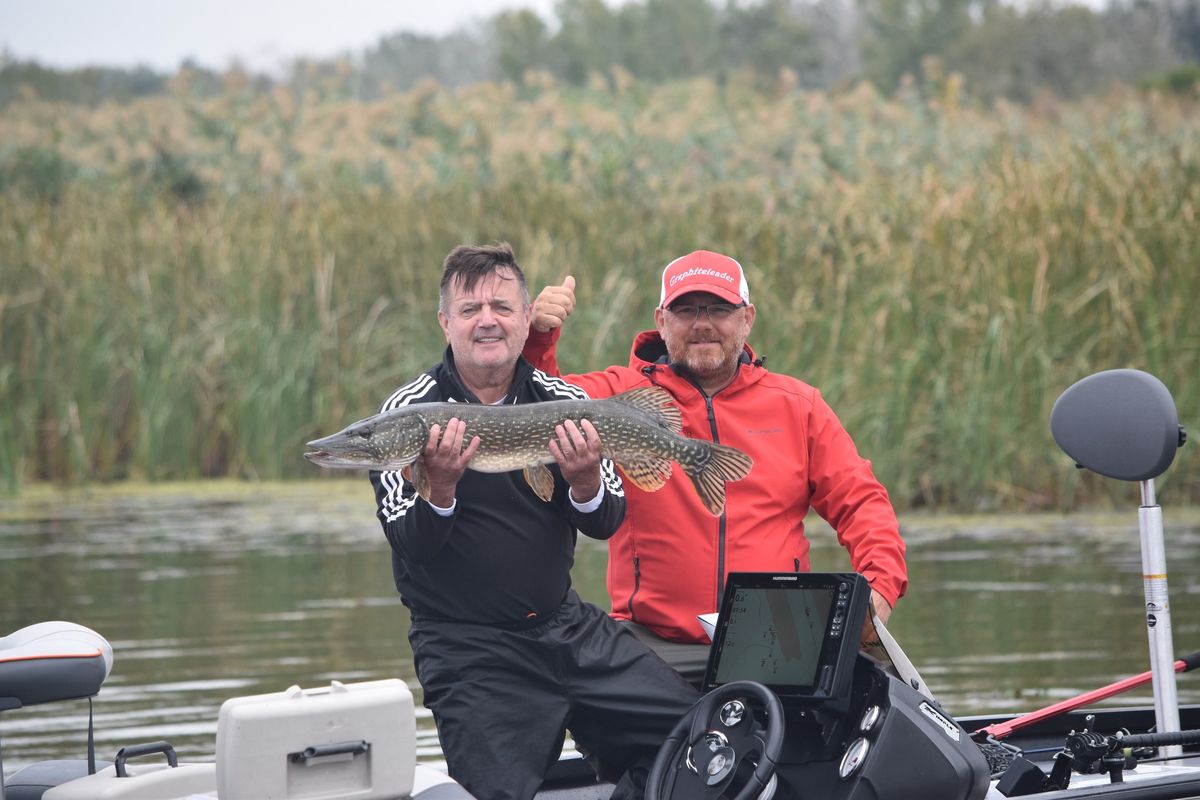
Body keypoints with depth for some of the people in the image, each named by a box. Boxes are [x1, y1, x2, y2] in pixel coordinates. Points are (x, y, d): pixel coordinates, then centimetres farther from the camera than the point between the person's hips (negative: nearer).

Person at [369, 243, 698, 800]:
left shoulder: (564, 401, 5)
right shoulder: (408, 413, -6)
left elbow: (605, 524, 0)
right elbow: (410, 545, -12)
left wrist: (584, 483, -21)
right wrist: (440, 488, -32)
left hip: (566, 625, 4)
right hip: (468, 647, -4)